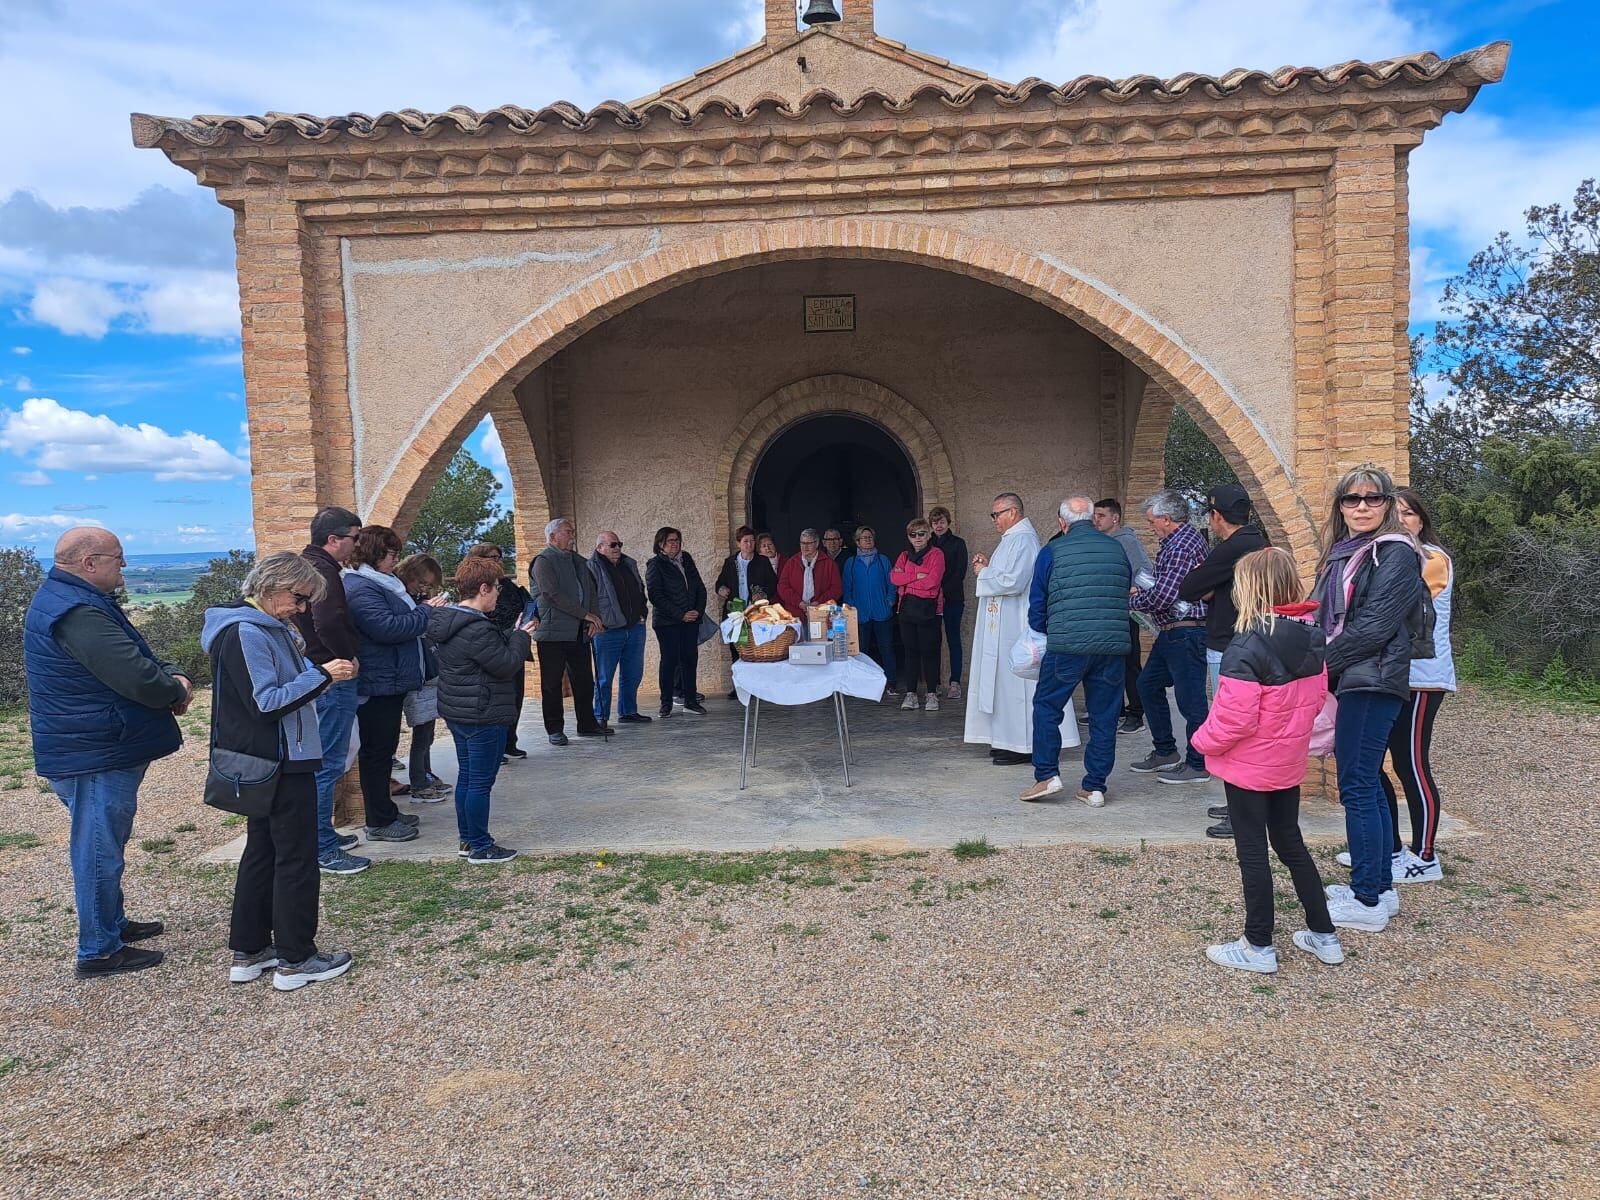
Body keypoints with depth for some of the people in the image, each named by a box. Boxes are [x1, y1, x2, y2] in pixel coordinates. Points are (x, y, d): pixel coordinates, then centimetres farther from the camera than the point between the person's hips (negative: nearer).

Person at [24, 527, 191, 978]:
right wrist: (177, 690, -8)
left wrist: (170, 674, -2)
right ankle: (99, 951, 12)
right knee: (100, 851, 0)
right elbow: (139, 679, -28)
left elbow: (134, 656, 17)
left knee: (104, 845, 22)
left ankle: (113, 924, 38)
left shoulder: (68, 599, 12)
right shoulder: (77, 613, -24)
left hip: (98, 749, 11)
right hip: (96, 756, -11)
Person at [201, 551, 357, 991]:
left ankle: (248, 952, 27)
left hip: (271, 761, 10)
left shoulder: (269, 629, 11)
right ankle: (295, 960, 9)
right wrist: (321, 675, -24)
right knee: (297, 858, -1)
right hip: (280, 764, -10)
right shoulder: (246, 633, -19)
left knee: (262, 851, 16)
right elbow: (265, 704, -23)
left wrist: (318, 672, 5)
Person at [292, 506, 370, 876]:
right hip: (333, 679, -11)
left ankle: (321, 835, 30)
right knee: (328, 765, -5)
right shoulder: (322, 572, -18)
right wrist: (350, 658, -17)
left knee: (322, 762, 19)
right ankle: (323, 850, 1)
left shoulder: (307, 565, 15)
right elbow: (329, 625, -31)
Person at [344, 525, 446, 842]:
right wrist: (425, 612, -17)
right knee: (377, 751, -2)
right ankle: (379, 823, 7)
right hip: (377, 683, -11)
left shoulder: (379, 583, 17)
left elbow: (401, 621, 24)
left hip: (389, 682, 11)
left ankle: (385, 811, 28)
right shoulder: (360, 588, -18)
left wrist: (424, 610, 7)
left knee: (384, 748, 17)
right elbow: (387, 627, -27)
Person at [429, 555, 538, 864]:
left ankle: (468, 839, 29)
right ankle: (481, 848, 9)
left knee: (466, 777, 18)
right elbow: (507, 665, -19)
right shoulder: (478, 629, -25)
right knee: (481, 782, 0)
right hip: (484, 717, -10)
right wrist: (520, 636, -6)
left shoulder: (447, 621, 7)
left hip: (456, 713, 10)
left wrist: (512, 636, 6)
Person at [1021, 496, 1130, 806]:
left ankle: (1047, 775, 6)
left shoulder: (1052, 551, 0)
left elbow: (1037, 603, 5)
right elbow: (1126, 596, 19)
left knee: (1046, 707, 10)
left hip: (1066, 645, -3)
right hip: (1113, 646, 4)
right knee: (1104, 716, 9)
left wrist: (1042, 630, 23)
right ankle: (1095, 787, 13)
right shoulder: (1117, 549, 10)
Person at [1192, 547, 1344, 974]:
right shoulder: (1312, 635, -1)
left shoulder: (1249, 643, -25)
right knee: (1290, 843, 21)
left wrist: (1204, 740, -9)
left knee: (1252, 851, 5)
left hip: (1249, 764, -7)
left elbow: (1234, 717, -25)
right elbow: (1317, 696, 9)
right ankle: (1324, 936, 29)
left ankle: (1258, 947, 15)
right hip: (1290, 761, 7)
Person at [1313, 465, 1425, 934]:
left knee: (1357, 789, -5)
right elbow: (1325, 620, 17)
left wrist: (1323, 665, -11)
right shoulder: (1343, 554, 15)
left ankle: (1367, 902, 3)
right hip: (1351, 682, 9)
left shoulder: (1396, 554, -10)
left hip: (1372, 683, -9)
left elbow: (1374, 627, -17)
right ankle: (1380, 887, 25)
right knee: (1367, 787, 14)